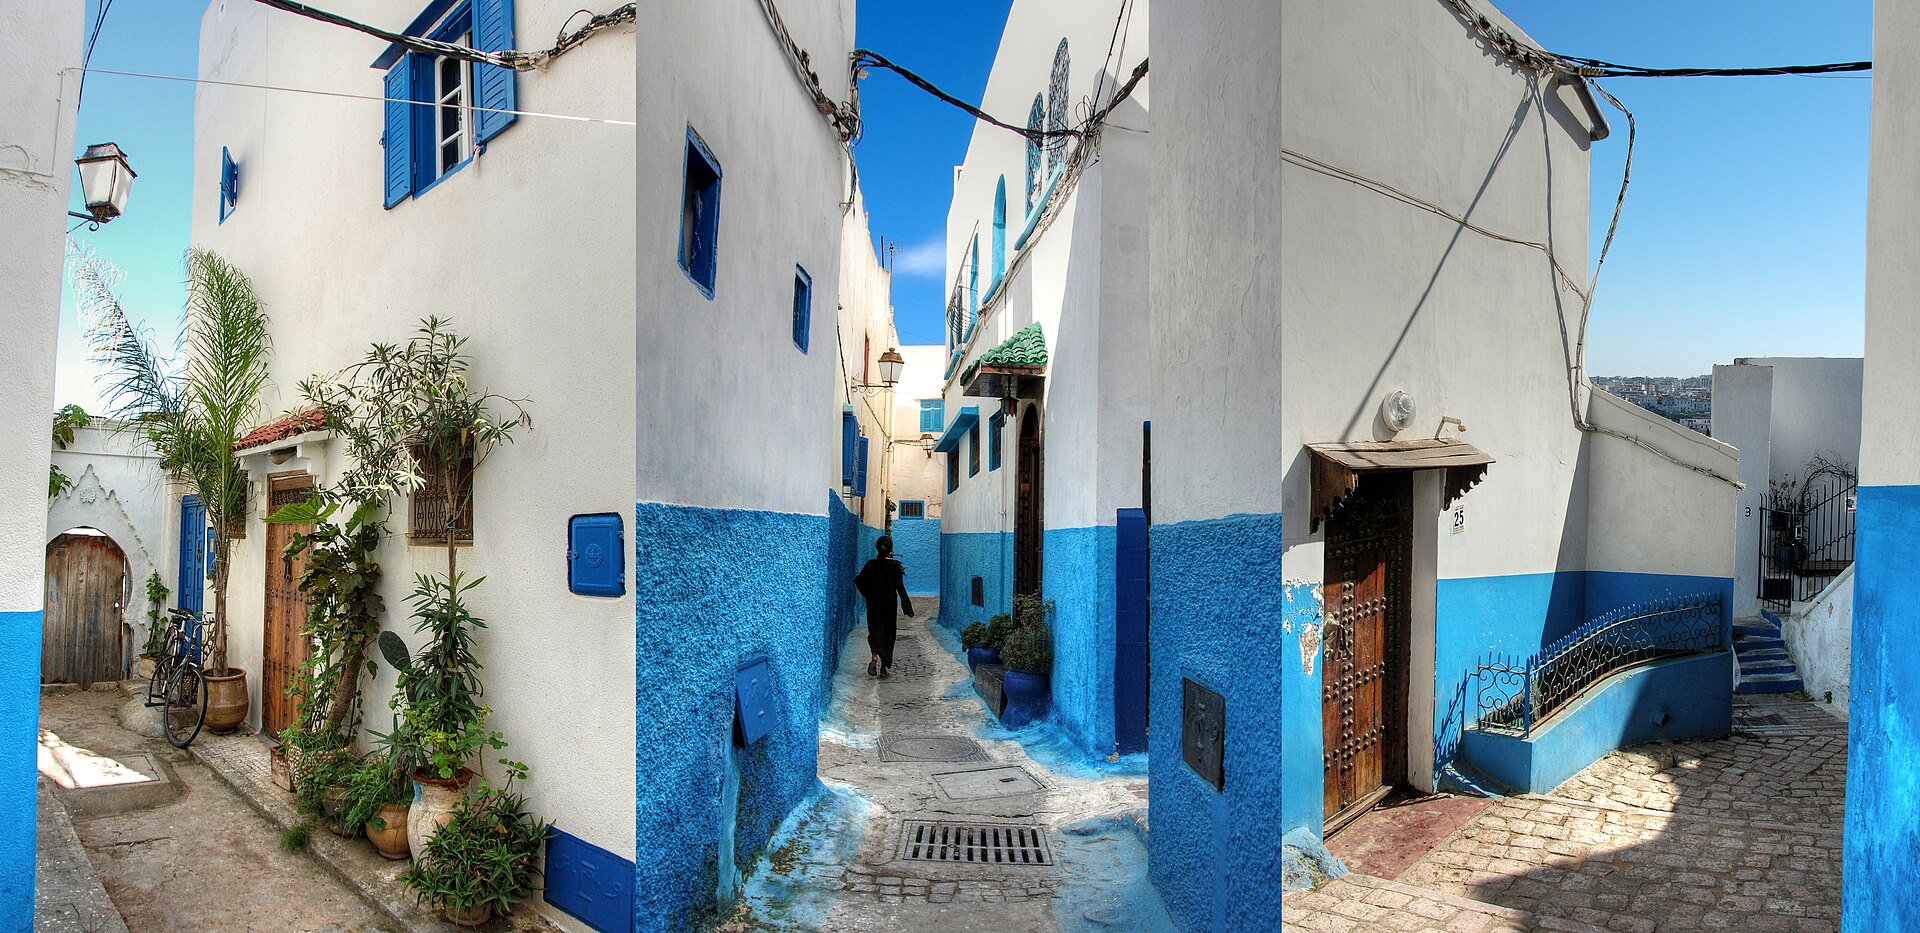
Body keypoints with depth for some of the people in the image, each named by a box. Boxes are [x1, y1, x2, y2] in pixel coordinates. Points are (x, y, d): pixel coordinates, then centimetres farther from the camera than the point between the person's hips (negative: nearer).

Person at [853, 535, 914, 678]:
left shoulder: (871, 564, -3)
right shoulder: (895, 565, -10)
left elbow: (858, 580, -2)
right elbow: (900, 587, -11)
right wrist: (907, 608, -7)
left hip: (873, 603, 2)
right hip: (889, 603, -2)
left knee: (874, 630, 13)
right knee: (887, 633, 7)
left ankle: (874, 658, -12)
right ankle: (884, 669, 10)